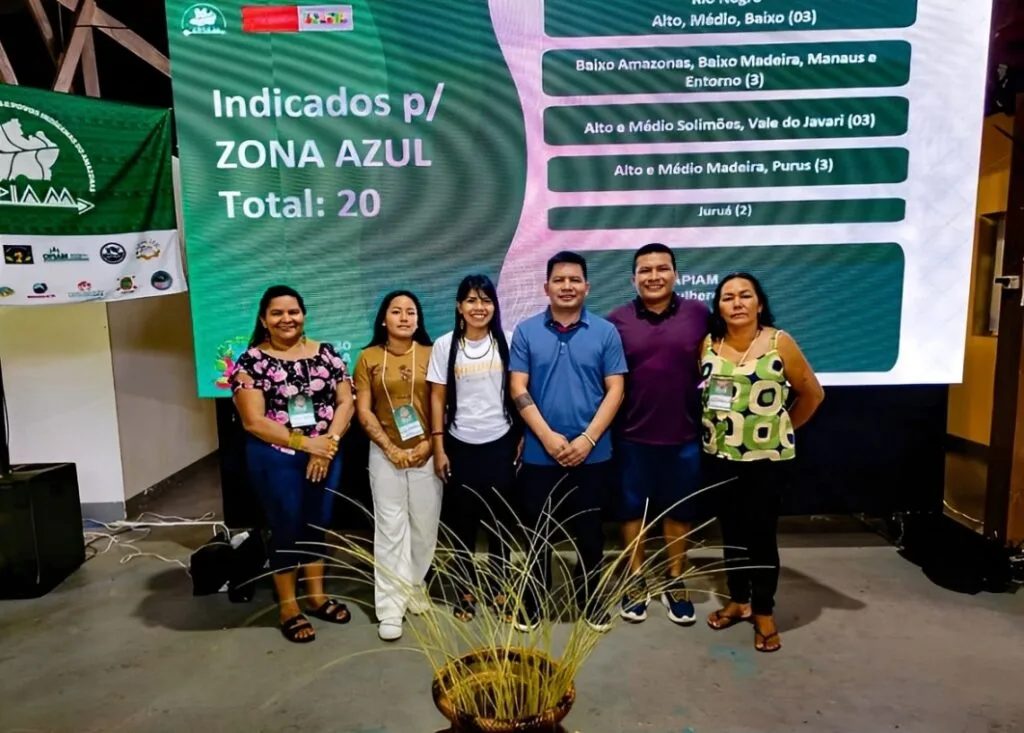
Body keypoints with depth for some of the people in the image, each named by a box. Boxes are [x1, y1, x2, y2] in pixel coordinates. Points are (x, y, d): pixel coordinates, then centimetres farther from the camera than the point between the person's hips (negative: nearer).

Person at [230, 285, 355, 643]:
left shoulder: (326, 353, 3)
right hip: (276, 460, -3)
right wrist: (305, 442, -18)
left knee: (318, 526, 15)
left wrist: (328, 442, -15)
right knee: (286, 530, 8)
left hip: (326, 455, 4)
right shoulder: (251, 361, -7)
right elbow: (254, 421, -13)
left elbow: (346, 402, 0)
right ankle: (289, 608, 26)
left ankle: (317, 596, 34)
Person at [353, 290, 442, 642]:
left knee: (424, 527, 9)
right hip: (386, 454, -1)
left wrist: (429, 444, -9)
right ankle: (390, 609, 9)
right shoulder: (368, 357, 2)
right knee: (390, 529, 2)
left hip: (426, 453, 1)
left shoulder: (431, 355, 1)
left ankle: (413, 589, 30)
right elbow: (363, 412, -1)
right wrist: (391, 448, -8)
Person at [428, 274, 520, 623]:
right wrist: (438, 447, -4)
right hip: (461, 445, 0)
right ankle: (466, 591, 26)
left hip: (500, 443, 1)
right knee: (463, 521, 10)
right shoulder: (445, 345, -3)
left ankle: (499, 588, 28)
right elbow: (437, 398, -1)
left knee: (499, 519, 11)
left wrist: (523, 437, 2)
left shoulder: (506, 342, -1)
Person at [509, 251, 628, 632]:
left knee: (589, 531, 13)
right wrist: (548, 437, -13)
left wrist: (587, 439, -13)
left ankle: (589, 597, 32)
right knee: (537, 530, 11)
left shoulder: (606, 332, -1)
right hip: (539, 453, 0)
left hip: (592, 453, 0)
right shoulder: (526, 331, 0)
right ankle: (532, 599, 28)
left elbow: (615, 390, -3)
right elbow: (518, 389, -4)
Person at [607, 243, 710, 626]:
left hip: (684, 435, 1)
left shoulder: (698, 313, -2)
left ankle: (675, 582, 32)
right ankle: (636, 581, 30)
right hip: (632, 435, 0)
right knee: (633, 509, 12)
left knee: (679, 510, 14)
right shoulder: (617, 320, -4)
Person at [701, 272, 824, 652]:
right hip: (720, 455, 3)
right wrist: (715, 426, 5)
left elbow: (812, 393, 0)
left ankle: (764, 613, 19)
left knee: (761, 532, 2)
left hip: (767, 457, -3)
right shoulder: (708, 345, 0)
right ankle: (738, 600, 31)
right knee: (731, 530, 13)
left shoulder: (779, 342, -8)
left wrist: (783, 429, 5)